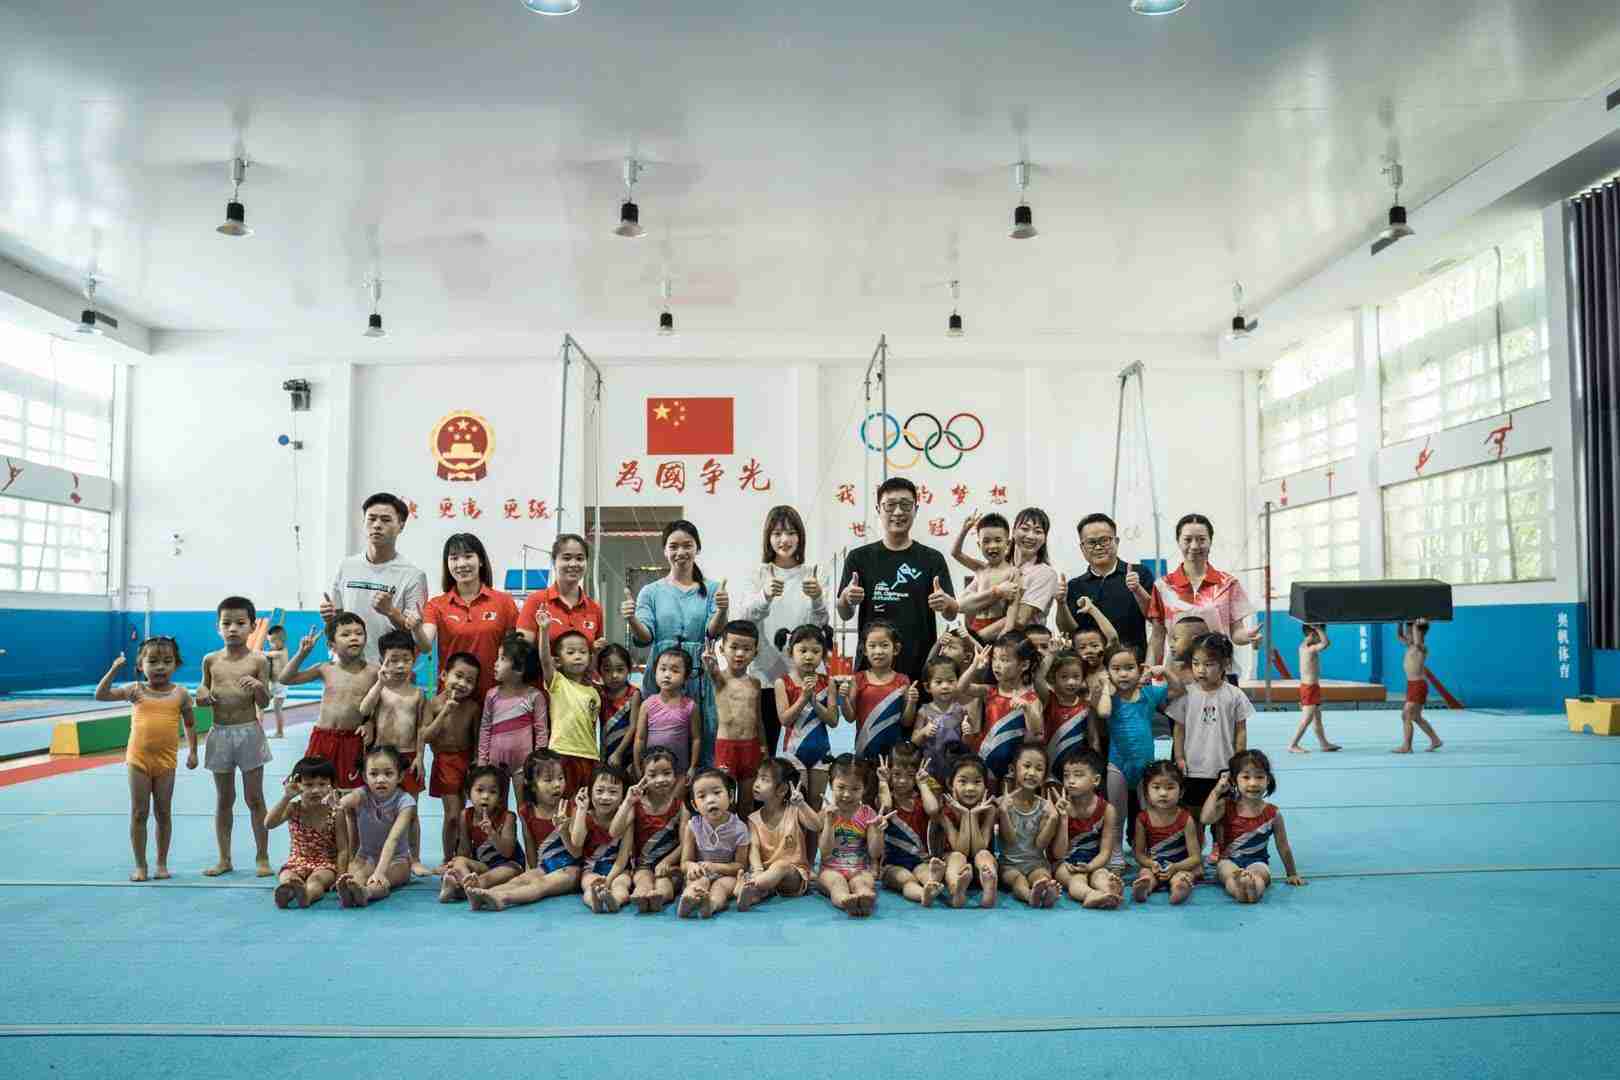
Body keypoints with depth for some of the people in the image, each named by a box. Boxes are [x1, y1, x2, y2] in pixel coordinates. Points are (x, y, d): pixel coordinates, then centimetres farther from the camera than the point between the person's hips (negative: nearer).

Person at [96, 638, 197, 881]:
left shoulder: (180, 693, 0)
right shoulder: (135, 690, 1)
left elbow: (190, 724, 9)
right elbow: (101, 695, -3)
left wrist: (192, 751, 3)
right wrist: (114, 670, -12)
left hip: (166, 761, 0)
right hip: (138, 759, 0)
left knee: (163, 812, 8)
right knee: (138, 813, 5)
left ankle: (162, 863, 19)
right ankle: (140, 865, 14)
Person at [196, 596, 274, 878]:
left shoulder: (258, 661, -4)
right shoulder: (211, 660, 4)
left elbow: (264, 702, -4)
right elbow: (204, 689, 17)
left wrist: (257, 686, -24)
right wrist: (201, 695, -6)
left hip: (249, 732, -3)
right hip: (219, 733, 3)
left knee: (254, 798, 3)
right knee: (223, 799, 11)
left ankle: (262, 857, 12)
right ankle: (224, 859, 21)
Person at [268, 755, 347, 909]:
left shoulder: (335, 814, -8)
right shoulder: (293, 809, -2)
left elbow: (342, 849, -7)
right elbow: (269, 824, -20)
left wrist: (340, 877, -18)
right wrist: (286, 797, -28)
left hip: (327, 864, -2)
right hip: (297, 862, 2)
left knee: (316, 879, -36)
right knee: (286, 878, -32)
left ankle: (306, 895, -69)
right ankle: (285, 892, -66)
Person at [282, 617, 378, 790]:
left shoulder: (372, 671, -4)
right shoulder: (326, 670, 2)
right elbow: (286, 678, 5)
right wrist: (302, 653, -3)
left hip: (353, 740, -2)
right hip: (324, 737, 2)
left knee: (351, 788, 4)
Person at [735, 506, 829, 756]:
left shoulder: (811, 576, 6)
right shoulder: (758, 575, 3)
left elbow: (821, 626, -3)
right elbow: (743, 618, -12)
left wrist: (817, 599, -23)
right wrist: (765, 596, -31)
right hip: (765, 675, -1)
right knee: (765, 747, 2)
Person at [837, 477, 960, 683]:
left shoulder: (932, 559, 6)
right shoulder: (860, 558, 6)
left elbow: (952, 614, 3)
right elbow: (845, 614, 5)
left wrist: (946, 603, -20)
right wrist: (847, 599, -18)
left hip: (921, 665, 0)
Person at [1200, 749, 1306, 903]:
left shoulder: (1273, 814, -1)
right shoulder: (1227, 806, -1)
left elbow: (1283, 847, 10)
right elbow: (1206, 819, -21)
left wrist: (1292, 874, 17)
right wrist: (1216, 791, -13)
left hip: (1257, 861, 0)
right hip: (1229, 861, 0)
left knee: (1259, 872, -36)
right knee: (1230, 873, -35)